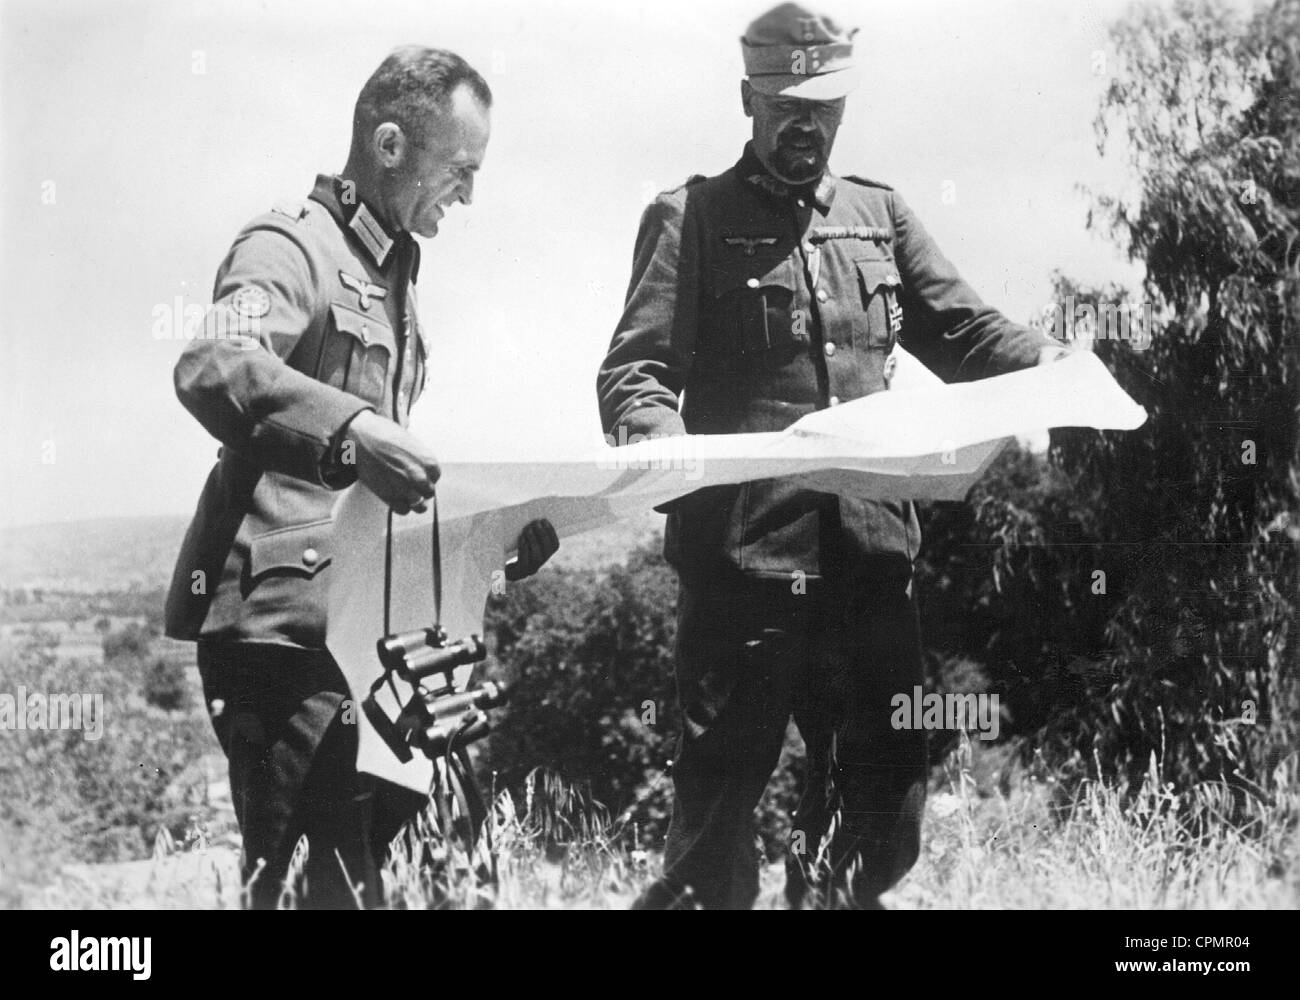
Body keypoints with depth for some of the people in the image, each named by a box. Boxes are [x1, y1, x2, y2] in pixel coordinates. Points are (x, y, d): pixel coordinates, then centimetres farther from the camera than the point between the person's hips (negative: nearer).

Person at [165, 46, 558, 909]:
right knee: (337, 874, -12)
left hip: (355, 621, 9)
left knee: (354, 859, 12)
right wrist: (347, 429, -43)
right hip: (284, 615, -9)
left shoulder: (392, 270, 21)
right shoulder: (293, 246, -8)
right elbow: (211, 367, -29)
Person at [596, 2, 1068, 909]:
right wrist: (661, 440, -26)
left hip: (871, 545, 5)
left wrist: (1044, 359, -5)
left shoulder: (881, 216, 17)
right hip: (743, 552, -4)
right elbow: (633, 368, -5)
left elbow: (960, 331, 15)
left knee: (885, 793, 9)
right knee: (722, 793, 0)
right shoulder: (693, 218, 3)